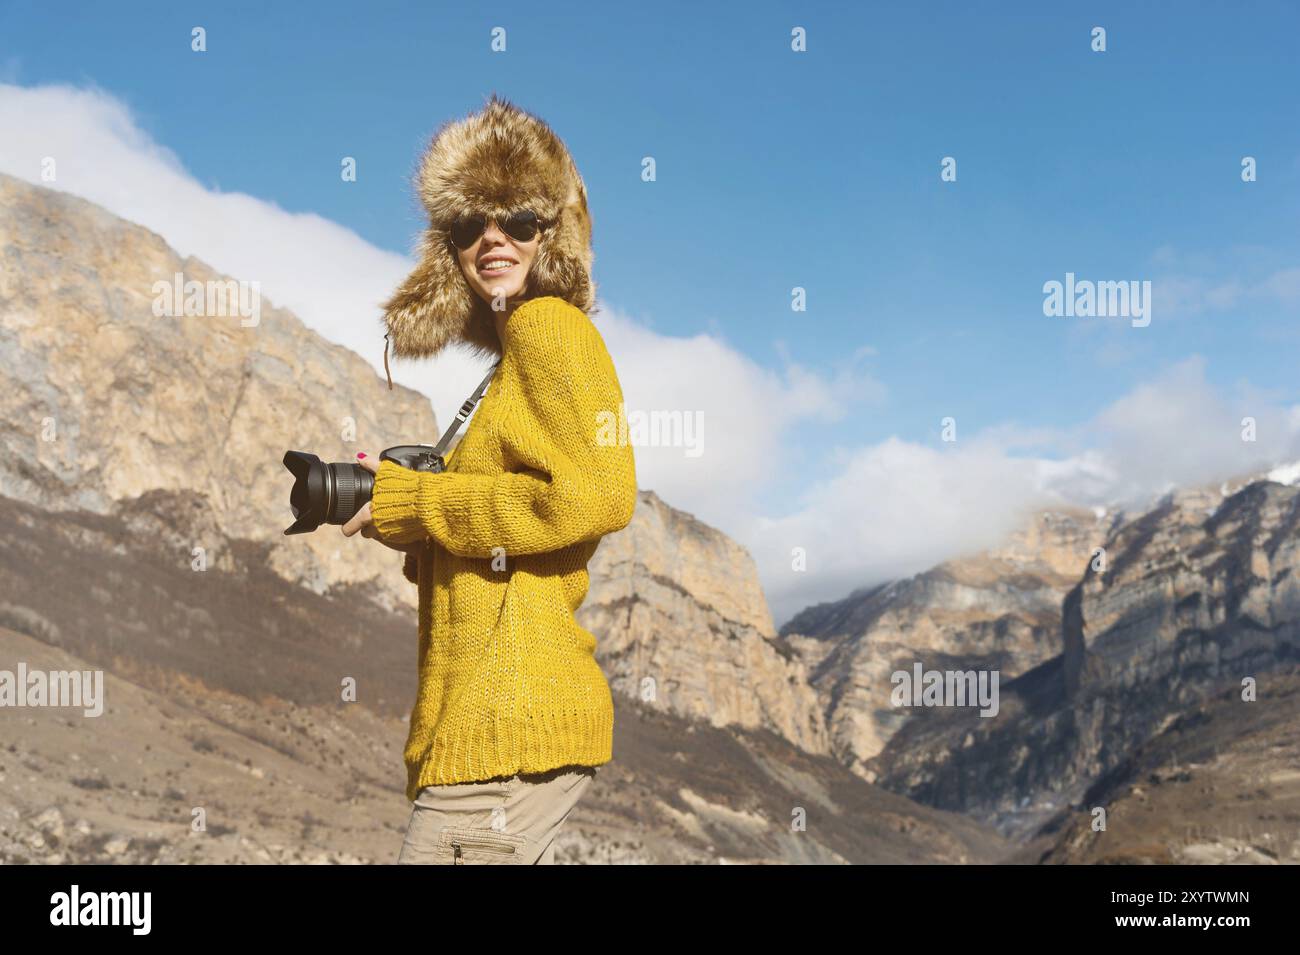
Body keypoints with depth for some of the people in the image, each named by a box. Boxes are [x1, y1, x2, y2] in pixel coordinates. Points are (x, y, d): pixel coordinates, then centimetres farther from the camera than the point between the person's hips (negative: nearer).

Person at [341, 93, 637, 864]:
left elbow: (595, 497, -20)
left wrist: (407, 500, -11)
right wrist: (387, 501, 7)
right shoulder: (517, 345, 21)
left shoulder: (550, 326, -5)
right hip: (491, 720, 10)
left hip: (510, 723, -10)